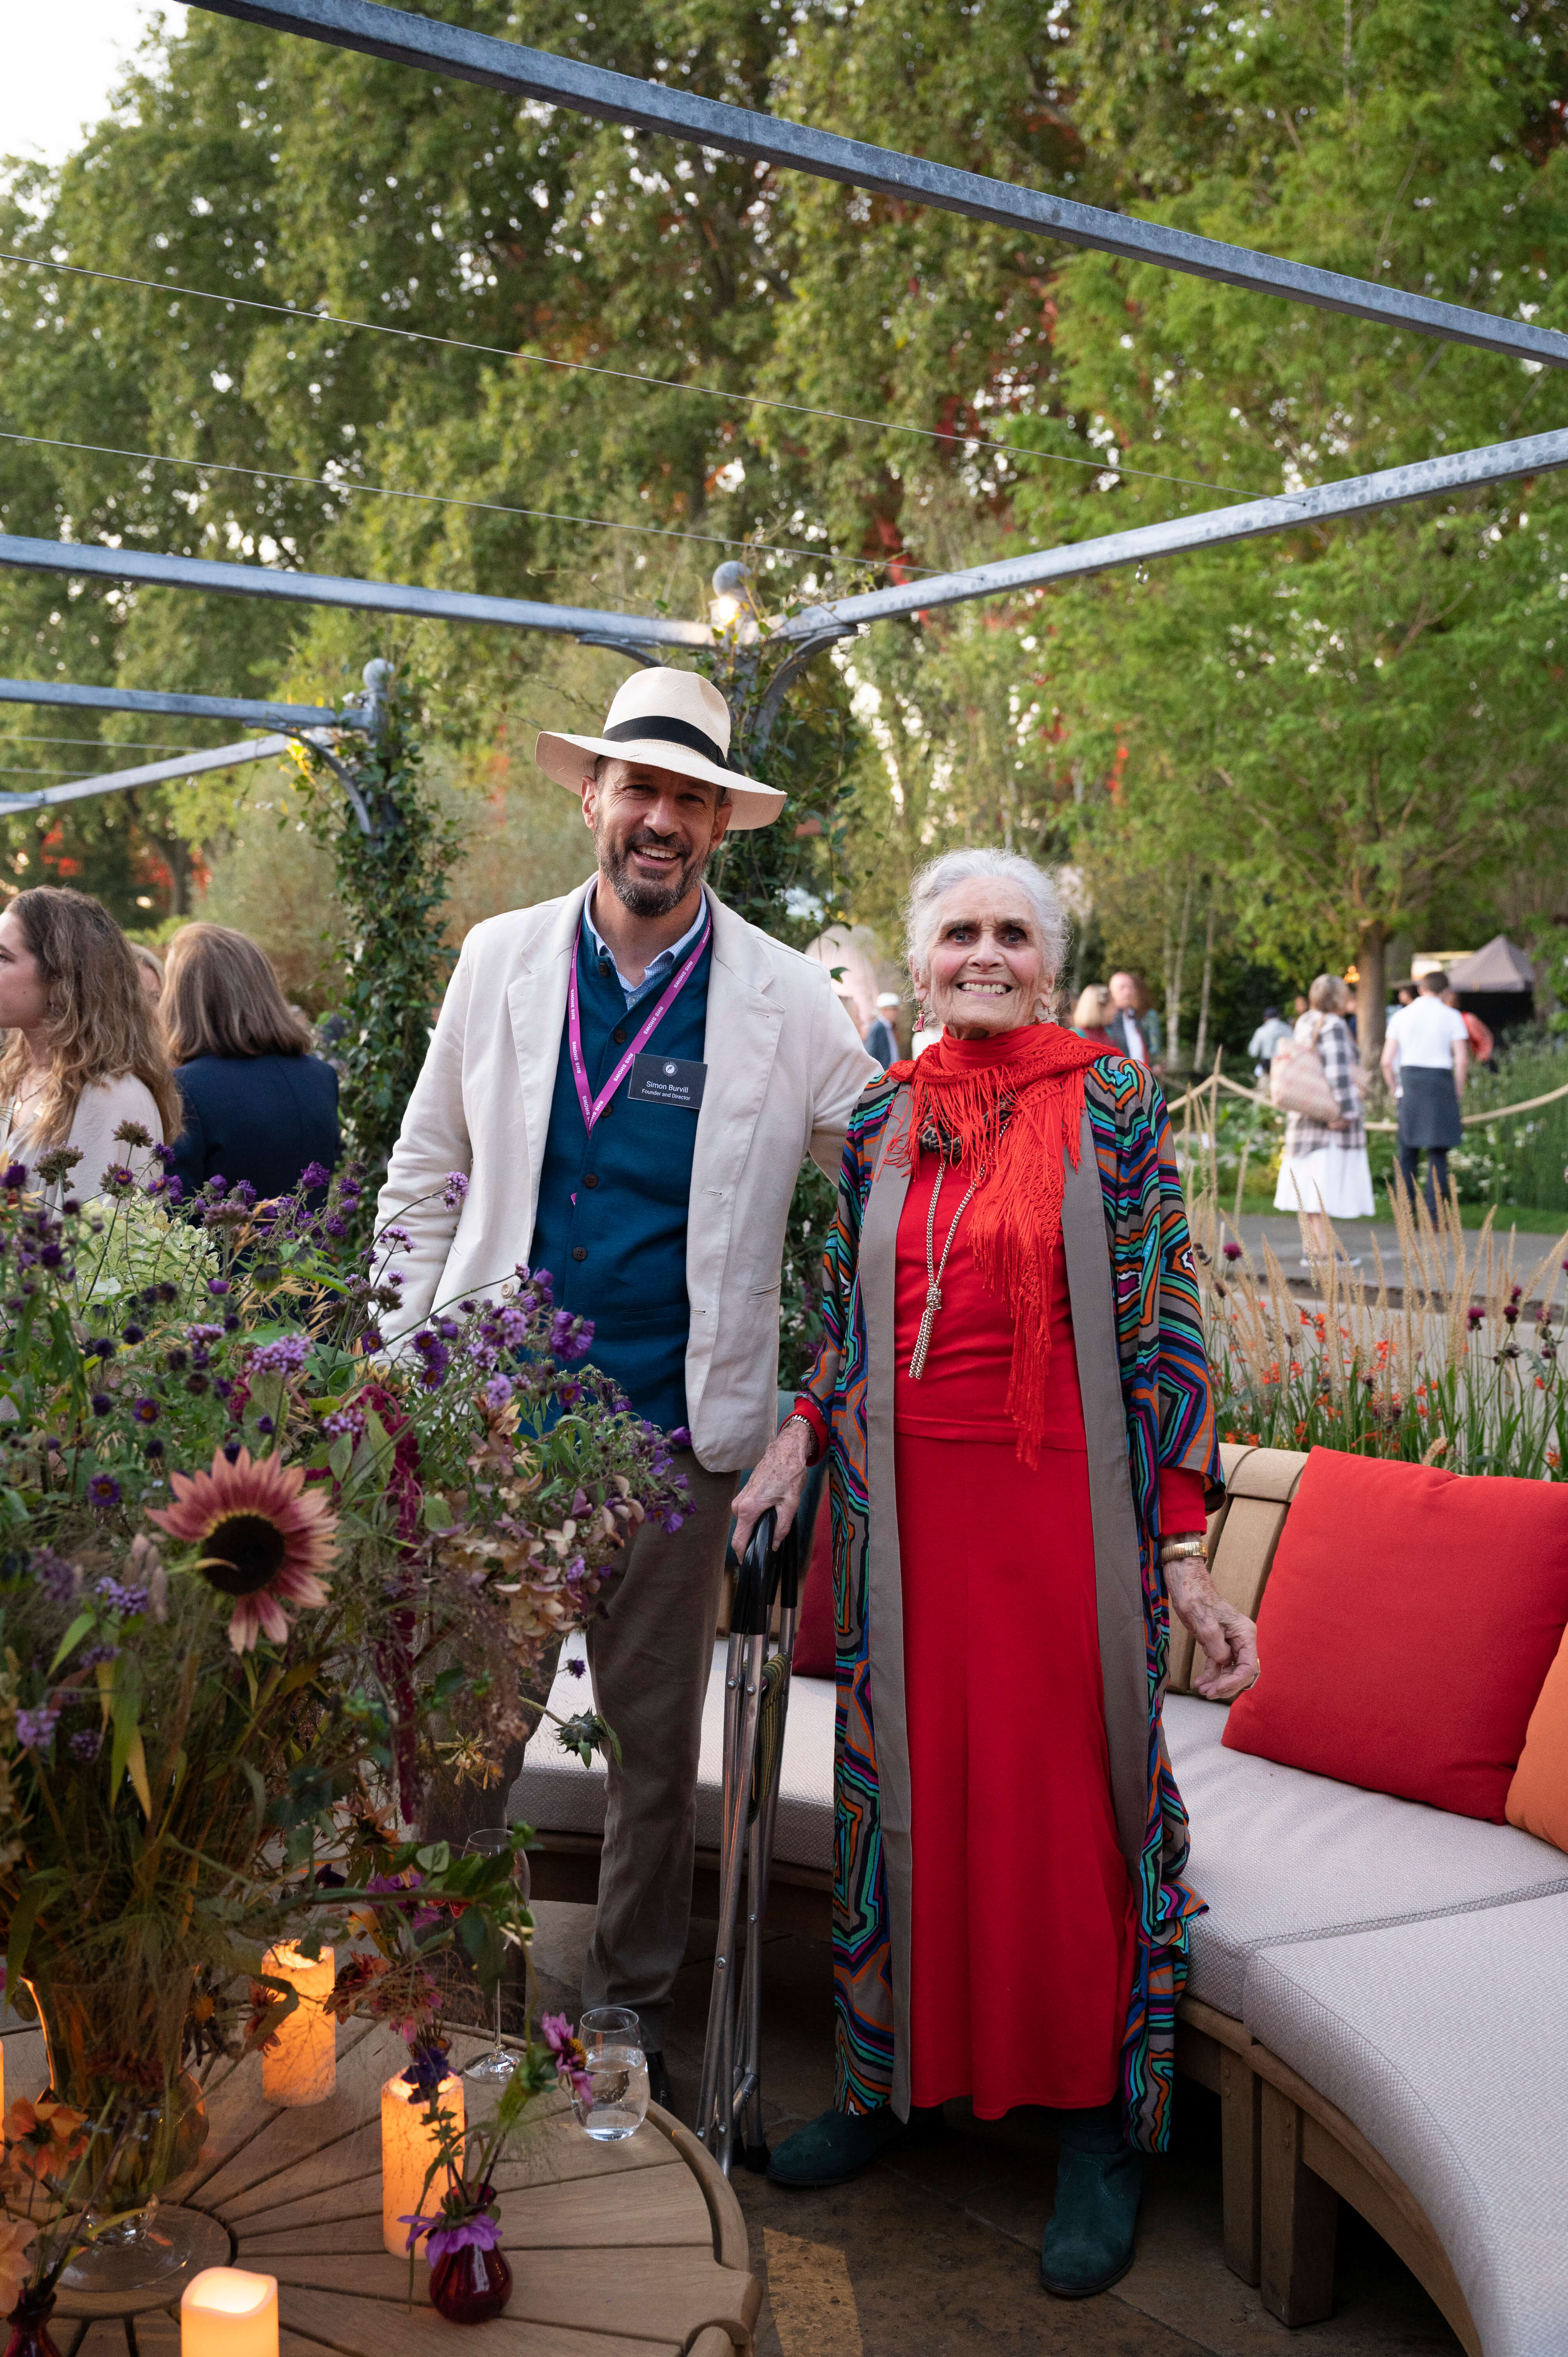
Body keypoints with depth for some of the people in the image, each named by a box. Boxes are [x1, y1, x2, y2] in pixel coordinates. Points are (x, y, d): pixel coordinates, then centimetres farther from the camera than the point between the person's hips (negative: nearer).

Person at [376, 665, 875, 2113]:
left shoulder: (787, 1001, -3)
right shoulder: (501, 961, 3)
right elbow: (425, 1185, 10)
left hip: (675, 1434, -1)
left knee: (656, 1738, 13)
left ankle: (632, 2005, 32)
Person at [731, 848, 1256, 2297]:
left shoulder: (1113, 1107, -3)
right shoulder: (880, 1123, 8)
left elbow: (1163, 1333, -6)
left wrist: (1185, 1551, -10)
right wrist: (793, 1448, -2)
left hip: (1064, 1511, -3)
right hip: (911, 1511, 4)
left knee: (1069, 1797, 3)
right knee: (911, 1784, 10)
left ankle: (1100, 2121, 20)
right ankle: (901, 2076, 28)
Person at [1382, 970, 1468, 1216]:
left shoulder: (1401, 1016, 7)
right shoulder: (1451, 1016, 0)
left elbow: (1387, 1061, 3)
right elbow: (1462, 1060, -7)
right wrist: (1458, 1092, 4)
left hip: (1409, 1081, 2)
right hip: (1440, 1083, -2)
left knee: (1407, 1153, 9)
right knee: (1438, 1154, 2)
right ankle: (1433, 1215, -3)